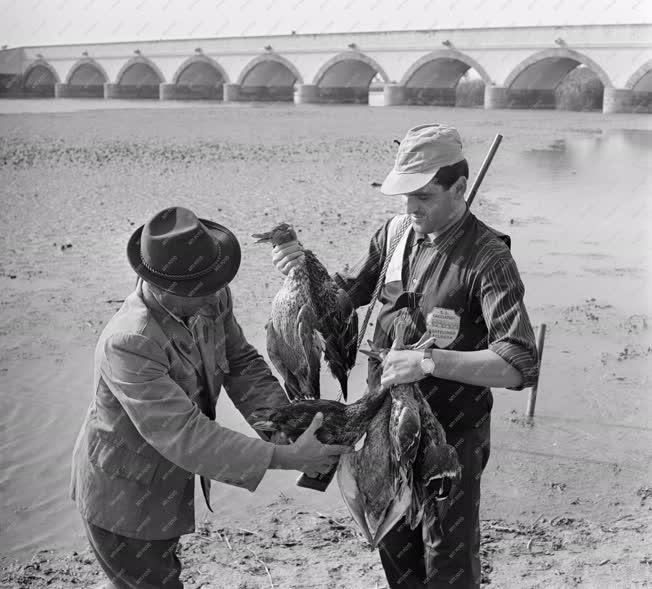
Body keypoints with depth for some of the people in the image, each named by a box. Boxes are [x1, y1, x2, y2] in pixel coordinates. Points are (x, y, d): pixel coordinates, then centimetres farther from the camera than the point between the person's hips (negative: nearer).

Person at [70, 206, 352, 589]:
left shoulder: (211, 299, -15)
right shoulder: (127, 344, -37)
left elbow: (240, 361, 0)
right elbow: (183, 435, -38)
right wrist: (284, 458, -37)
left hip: (168, 481, 7)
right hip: (123, 496, -7)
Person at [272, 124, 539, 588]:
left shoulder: (487, 257, -20)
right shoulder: (396, 232, -3)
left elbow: (521, 365, -29)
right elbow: (347, 295, 12)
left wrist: (430, 361, -39)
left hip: (451, 432, -5)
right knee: (395, 549, 22)